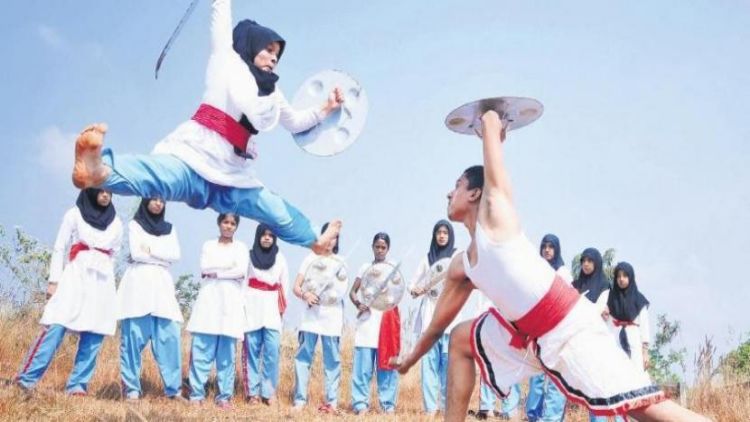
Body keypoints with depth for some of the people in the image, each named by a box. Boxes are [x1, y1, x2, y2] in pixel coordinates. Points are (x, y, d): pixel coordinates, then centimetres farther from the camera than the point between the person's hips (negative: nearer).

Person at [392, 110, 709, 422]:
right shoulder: (460, 267, 17)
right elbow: (437, 325, 30)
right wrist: (410, 360, 40)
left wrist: (492, 125, 22)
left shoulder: (495, 210, -4)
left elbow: (490, 119, -1)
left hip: (569, 327, -9)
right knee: (462, 338, 20)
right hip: (528, 335, 9)